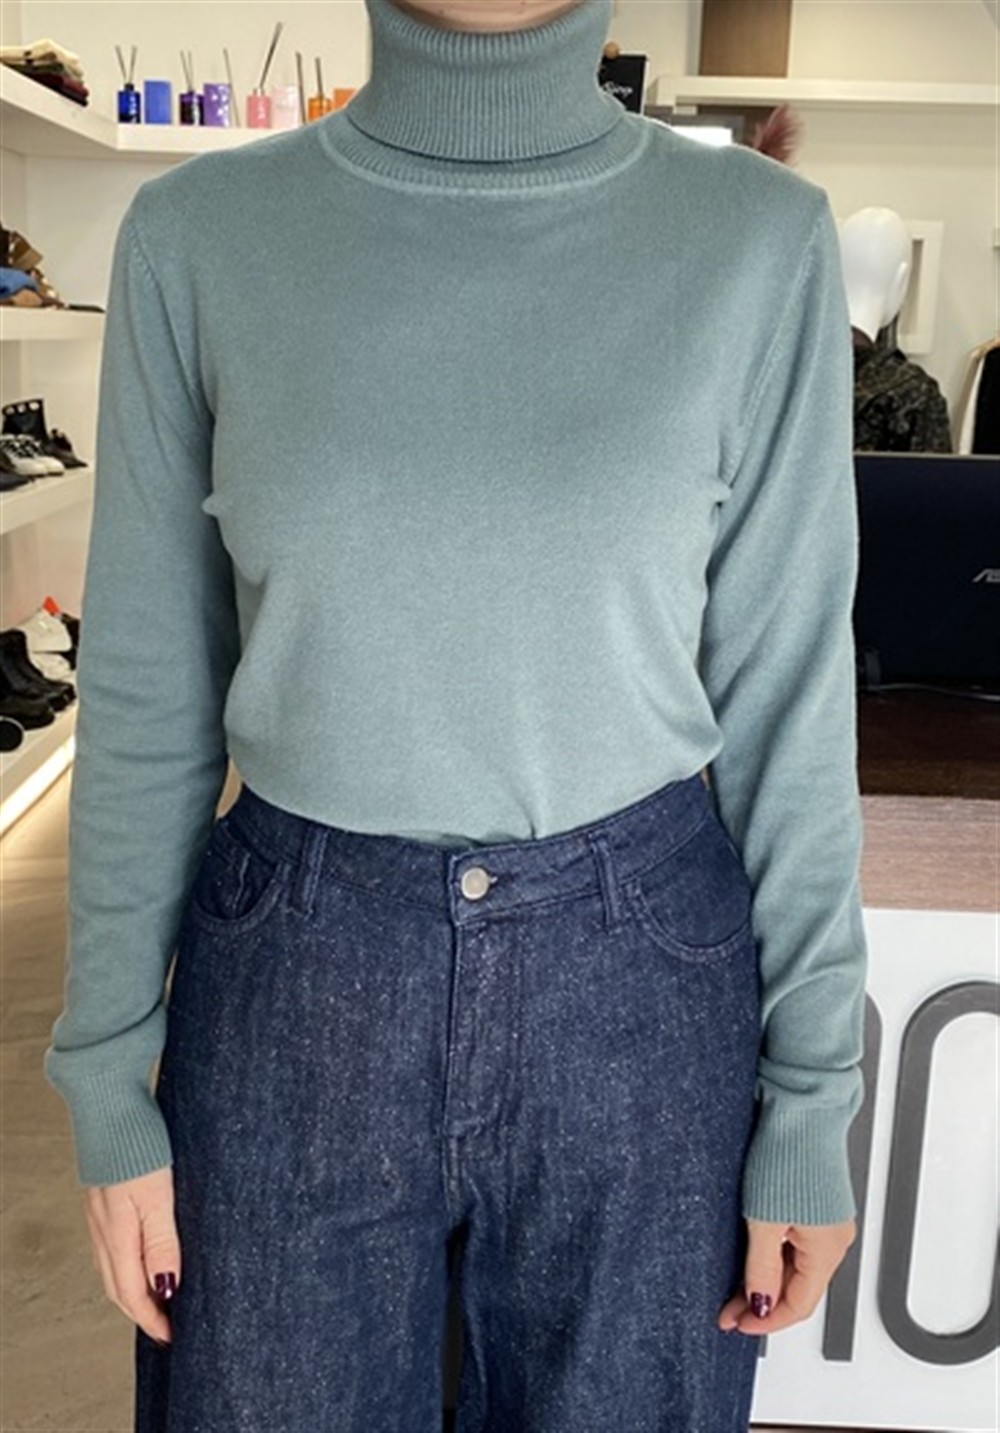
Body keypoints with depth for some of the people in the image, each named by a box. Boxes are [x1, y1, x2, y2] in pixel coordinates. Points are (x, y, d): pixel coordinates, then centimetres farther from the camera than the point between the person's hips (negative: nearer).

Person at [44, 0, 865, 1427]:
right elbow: (146, 691, 0)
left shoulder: (760, 237, -5)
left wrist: (812, 1098, 0)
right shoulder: (198, 234, -4)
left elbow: (788, 690, -3)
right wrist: (110, 1083, 2)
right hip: (294, 979, 1)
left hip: (640, 976, 0)